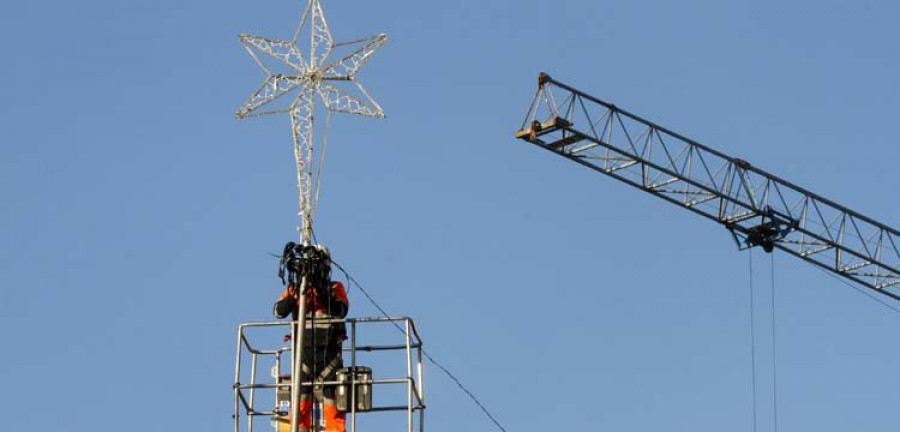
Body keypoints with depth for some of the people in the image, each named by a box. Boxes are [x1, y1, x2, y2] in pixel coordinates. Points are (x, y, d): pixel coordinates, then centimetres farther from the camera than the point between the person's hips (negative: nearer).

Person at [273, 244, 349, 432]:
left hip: (329, 352, -1)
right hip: (303, 351, 1)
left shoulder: (335, 288, 8)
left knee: (332, 397, -3)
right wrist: (293, 294, -19)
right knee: (300, 400, -5)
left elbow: (340, 311, -10)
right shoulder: (296, 288, 11)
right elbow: (279, 311, -3)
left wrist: (324, 294, -22)